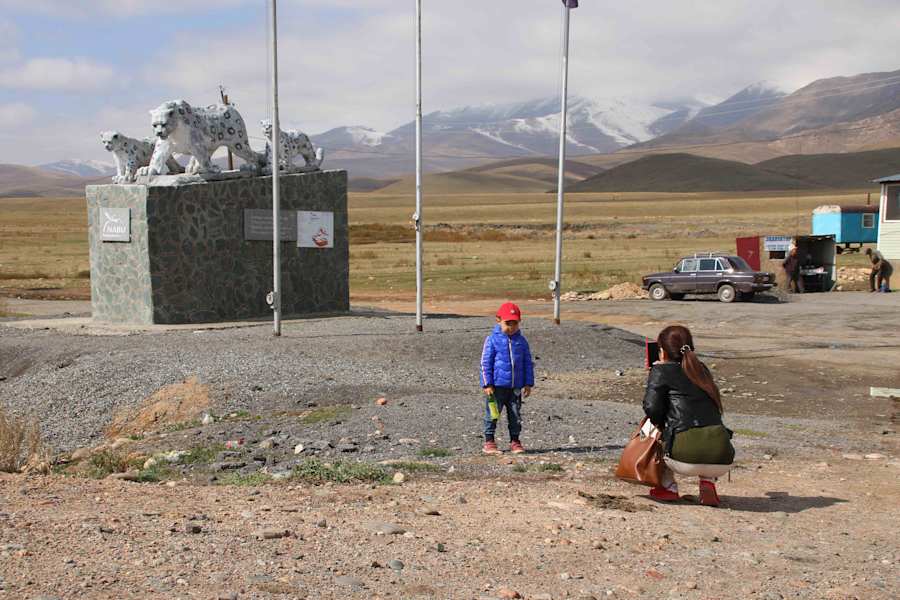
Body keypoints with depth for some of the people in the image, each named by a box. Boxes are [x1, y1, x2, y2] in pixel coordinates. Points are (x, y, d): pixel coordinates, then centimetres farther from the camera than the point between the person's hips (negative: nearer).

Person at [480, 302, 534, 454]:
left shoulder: (521, 341, 6)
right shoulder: (492, 339, -6)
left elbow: (528, 363, 11)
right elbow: (485, 363, -6)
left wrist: (528, 383, 6)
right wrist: (487, 384, -11)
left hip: (515, 387, 4)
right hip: (497, 385, -4)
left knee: (515, 415, 10)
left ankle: (515, 441, 20)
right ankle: (489, 442, 10)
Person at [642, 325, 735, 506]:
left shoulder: (661, 371, 8)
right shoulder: (701, 369, 23)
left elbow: (652, 409, -5)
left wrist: (660, 423, 19)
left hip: (687, 459, -4)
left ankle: (668, 487, 17)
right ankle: (708, 482, 15)